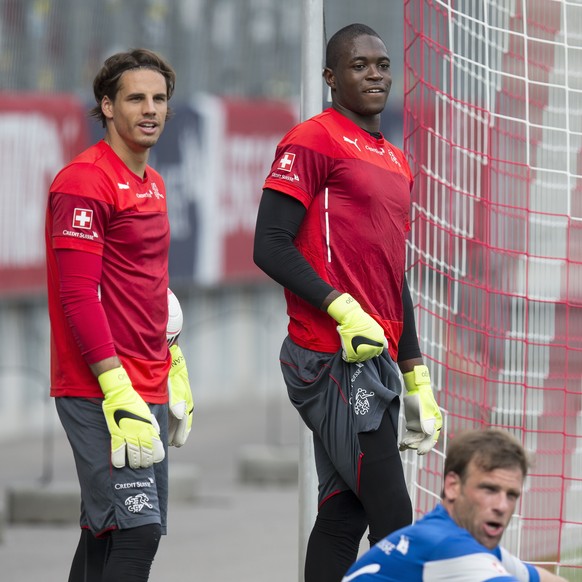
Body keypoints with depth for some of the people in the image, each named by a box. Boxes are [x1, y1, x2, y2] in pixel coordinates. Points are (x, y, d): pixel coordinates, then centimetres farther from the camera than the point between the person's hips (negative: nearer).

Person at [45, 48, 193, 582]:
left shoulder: (152, 183, 17)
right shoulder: (85, 182, -12)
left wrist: (173, 367, 21)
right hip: (99, 393, -9)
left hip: (147, 391, 9)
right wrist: (118, 392, -22)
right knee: (137, 533, -17)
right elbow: (79, 296, -18)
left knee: (106, 535, 11)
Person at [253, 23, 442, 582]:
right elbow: (270, 247, -12)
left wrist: (416, 377, 23)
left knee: (344, 514, 7)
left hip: (379, 364, 9)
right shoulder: (313, 141, -5)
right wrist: (344, 310, -21)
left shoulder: (396, 163, 21)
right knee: (393, 516, -13)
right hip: (333, 361, -9)